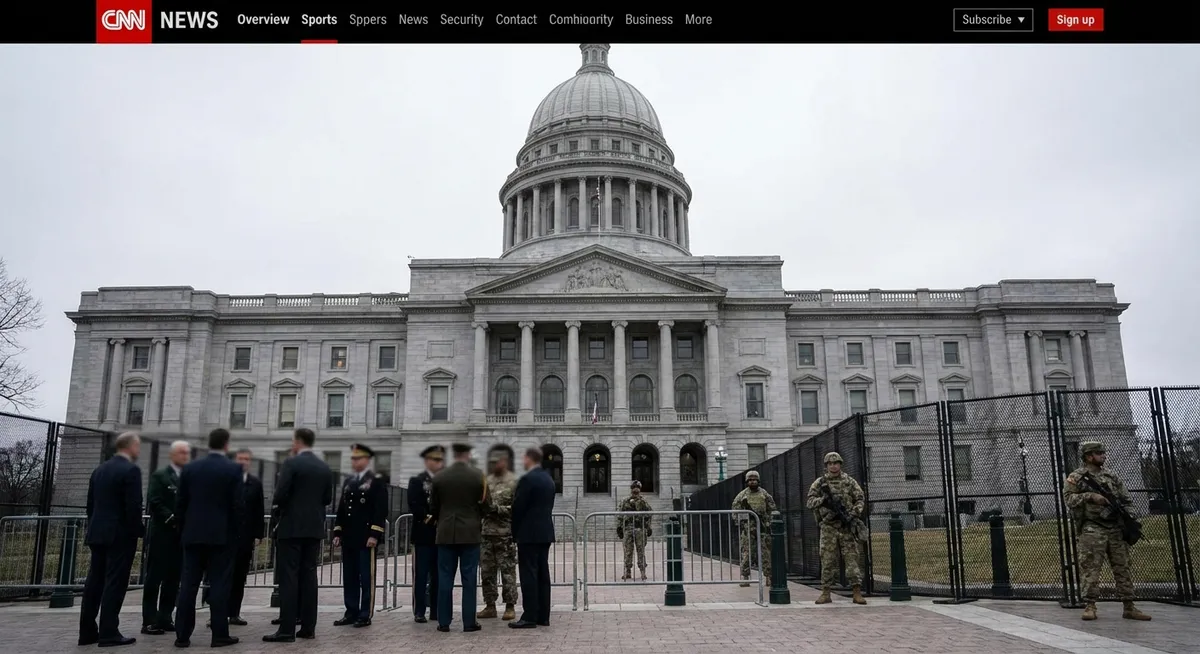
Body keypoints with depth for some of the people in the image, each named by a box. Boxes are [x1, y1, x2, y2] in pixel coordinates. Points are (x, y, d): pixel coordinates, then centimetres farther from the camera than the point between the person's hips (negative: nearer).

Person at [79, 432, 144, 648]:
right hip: (120, 535, -8)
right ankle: (109, 633, -4)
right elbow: (134, 506, -17)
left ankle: (87, 632, 14)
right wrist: (136, 532, -6)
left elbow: (91, 504, 15)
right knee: (115, 583, -5)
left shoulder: (99, 469, 12)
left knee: (94, 582, 10)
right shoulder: (131, 470, -12)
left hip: (98, 534, 8)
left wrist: (93, 529, 21)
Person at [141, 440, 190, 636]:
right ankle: (149, 621, 2)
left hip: (181, 537, 6)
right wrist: (173, 520, -17)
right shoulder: (159, 476, -1)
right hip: (162, 535, -5)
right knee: (154, 579, -2)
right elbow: (154, 504, -11)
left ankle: (165, 618, 13)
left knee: (173, 579, 7)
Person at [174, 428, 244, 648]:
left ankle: (182, 635, 9)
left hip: (193, 534, 4)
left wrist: (183, 531, 15)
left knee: (188, 584, 7)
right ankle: (220, 634, 2)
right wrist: (236, 530, 4)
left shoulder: (190, 468, 4)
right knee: (219, 584, 0)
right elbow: (238, 505, -10)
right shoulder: (233, 469, -8)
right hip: (222, 535, -4)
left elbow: (181, 503, 6)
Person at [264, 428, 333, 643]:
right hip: (315, 528, 6)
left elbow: (280, 494, -14)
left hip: (291, 527, -6)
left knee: (289, 577, -5)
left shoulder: (291, 463, -9)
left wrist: (276, 508, 5)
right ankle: (308, 627, 10)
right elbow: (327, 499, 11)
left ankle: (287, 630, -6)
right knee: (309, 576, 8)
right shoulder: (324, 467, 9)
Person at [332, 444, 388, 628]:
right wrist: (337, 533, 11)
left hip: (366, 537, -7)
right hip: (348, 537, 7)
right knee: (349, 577, 9)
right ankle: (351, 613, 17)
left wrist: (374, 535, -17)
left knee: (366, 578, -2)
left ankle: (366, 615, 3)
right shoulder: (348, 482, 16)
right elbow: (341, 509, 18)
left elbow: (380, 511, -10)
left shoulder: (377, 482, -4)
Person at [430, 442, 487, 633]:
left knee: (445, 578, 6)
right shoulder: (478, 476, -5)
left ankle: (444, 621, 8)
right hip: (470, 533, -2)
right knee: (469, 579, 2)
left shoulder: (439, 477, 0)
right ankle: (469, 621, 4)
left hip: (445, 533, 2)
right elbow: (484, 503, 0)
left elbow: (434, 505, 7)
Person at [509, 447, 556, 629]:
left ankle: (529, 617, -4)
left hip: (529, 533, -8)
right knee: (542, 574, 10)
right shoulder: (549, 479, 12)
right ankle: (543, 616, 13)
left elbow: (518, 507, -14)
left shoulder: (527, 479, -14)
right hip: (545, 532, 8)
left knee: (528, 575, -5)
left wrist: (515, 532, -2)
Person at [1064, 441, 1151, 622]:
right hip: (1092, 530, -6)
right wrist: (1090, 496, -18)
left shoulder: (1111, 476, 16)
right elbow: (1068, 498, -10)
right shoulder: (1076, 477, -1)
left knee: (1122, 567, 8)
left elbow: (1126, 499, 17)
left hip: (1116, 528, 6)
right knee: (1090, 568, -7)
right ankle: (1089, 605, -3)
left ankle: (1129, 607, 14)